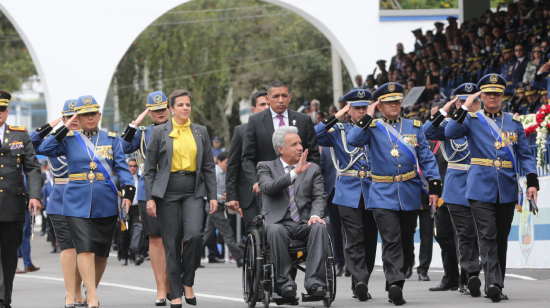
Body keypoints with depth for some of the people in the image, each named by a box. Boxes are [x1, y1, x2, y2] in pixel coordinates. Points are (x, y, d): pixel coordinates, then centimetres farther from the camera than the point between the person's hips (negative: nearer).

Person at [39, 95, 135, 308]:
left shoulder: (111, 139, 10)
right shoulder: (69, 139, 7)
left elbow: (122, 168, 3)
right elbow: (45, 150, -8)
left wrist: (128, 192, -12)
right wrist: (64, 128, -9)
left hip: (106, 204, 2)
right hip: (77, 204, -2)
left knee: (101, 252, 8)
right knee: (84, 249, -16)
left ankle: (92, 289, 28)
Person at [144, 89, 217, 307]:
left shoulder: (200, 132, 11)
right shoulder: (160, 132, 3)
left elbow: (209, 166, 12)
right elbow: (149, 168, 3)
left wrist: (212, 196, 5)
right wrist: (150, 198, -4)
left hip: (193, 191, 1)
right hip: (168, 191, -1)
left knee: (194, 235, -20)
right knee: (172, 243, -1)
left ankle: (188, 282, 0)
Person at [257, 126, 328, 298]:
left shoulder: (313, 169, 19)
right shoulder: (266, 167, 11)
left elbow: (319, 197, 7)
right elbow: (269, 187, -11)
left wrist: (315, 215, -15)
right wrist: (295, 172, -19)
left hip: (305, 224, 2)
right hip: (280, 223, -2)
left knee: (319, 227, -32)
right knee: (275, 230, -37)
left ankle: (314, 282, -37)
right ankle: (284, 282, -32)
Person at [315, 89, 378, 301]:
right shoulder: (338, 131, 6)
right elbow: (312, 137, -6)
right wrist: (334, 119, -11)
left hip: (372, 194, 3)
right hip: (349, 194, -3)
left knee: (370, 241, 6)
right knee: (355, 240, -14)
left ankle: (359, 286, 15)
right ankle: (360, 280, -24)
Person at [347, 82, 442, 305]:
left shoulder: (414, 127, 10)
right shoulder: (372, 128, 3)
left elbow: (427, 158, 9)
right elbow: (353, 140, -17)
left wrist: (434, 186, 1)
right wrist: (367, 118, -13)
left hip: (410, 195, 3)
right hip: (383, 196, -3)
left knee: (406, 243, 8)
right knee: (391, 241, -17)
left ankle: (394, 286, 19)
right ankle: (395, 283, -24)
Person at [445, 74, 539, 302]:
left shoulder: (514, 122, 12)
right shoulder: (472, 120, 6)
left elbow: (525, 155, 11)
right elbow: (450, 133, -11)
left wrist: (532, 182, -1)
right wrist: (465, 108, -13)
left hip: (507, 190, 3)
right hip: (481, 190, -3)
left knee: (501, 238, 7)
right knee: (487, 236, -14)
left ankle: (496, 286, 13)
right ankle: (493, 282, -21)